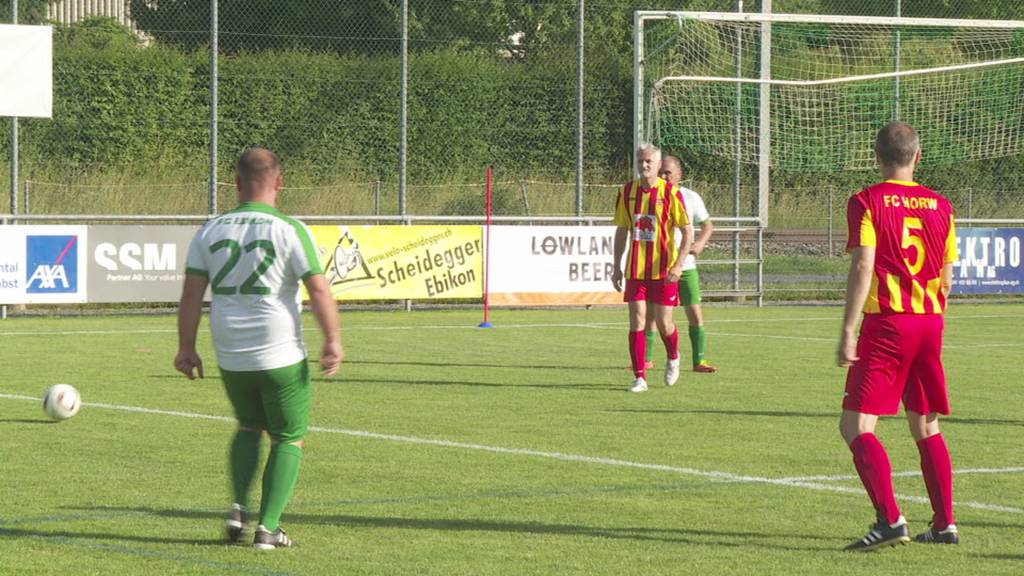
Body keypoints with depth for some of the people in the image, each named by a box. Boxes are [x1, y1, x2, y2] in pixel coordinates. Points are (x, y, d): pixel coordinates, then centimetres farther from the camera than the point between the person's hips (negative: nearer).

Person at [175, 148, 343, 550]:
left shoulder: (210, 231, 2)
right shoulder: (290, 230, -10)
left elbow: (192, 293, 2)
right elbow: (318, 290, -12)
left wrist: (186, 348, 8)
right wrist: (333, 342, -3)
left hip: (230, 359, 4)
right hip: (282, 358, -4)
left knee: (249, 427, 27)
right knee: (288, 439, 11)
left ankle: (239, 508, 10)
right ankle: (268, 527, 2)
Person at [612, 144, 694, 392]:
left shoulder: (670, 193, -7)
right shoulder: (627, 192, 5)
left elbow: (688, 231, -6)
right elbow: (621, 231, 14)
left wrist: (678, 265, -16)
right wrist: (617, 267, 11)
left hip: (664, 270, -3)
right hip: (635, 268, 3)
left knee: (663, 323, 1)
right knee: (637, 321, -4)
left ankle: (673, 358, 31)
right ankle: (640, 377, 0)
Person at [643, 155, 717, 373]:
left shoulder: (691, 198, -1)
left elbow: (707, 225, 8)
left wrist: (700, 243, -11)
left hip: (685, 265, -1)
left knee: (695, 313, -5)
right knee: (649, 314, 2)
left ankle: (698, 361, 1)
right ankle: (646, 359, 14)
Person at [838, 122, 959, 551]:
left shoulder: (867, 202, -5)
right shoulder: (940, 206, 10)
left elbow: (863, 268, -14)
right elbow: (947, 277, 13)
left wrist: (848, 331, -14)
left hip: (887, 322, -6)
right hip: (930, 323, 6)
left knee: (856, 426, -5)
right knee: (927, 428, 16)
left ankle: (890, 520, -20)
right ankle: (945, 524, 14)